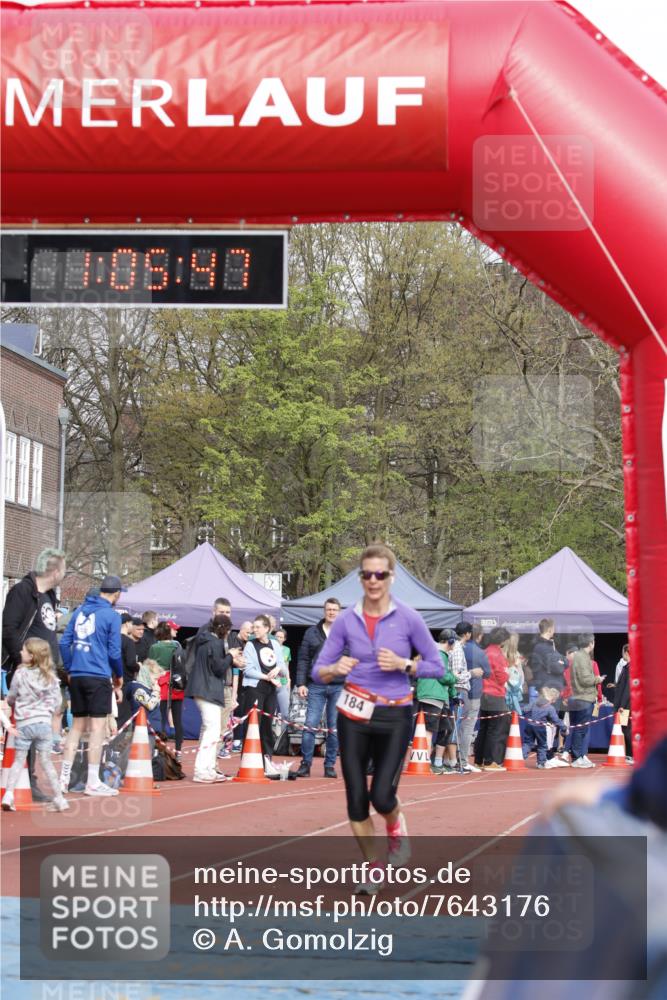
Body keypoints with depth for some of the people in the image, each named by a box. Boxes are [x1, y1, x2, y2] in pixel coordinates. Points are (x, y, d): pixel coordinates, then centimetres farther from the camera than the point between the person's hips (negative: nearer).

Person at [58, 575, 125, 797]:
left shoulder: (80, 610, 11)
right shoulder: (111, 615, -6)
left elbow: (64, 642, 9)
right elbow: (114, 652, -7)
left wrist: (70, 670, 16)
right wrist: (119, 677, 8)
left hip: (76, 676, 6)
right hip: (98, 677, -6)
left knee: (77, 725, 13)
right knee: (97, 726, -3)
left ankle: (64, 779, 14)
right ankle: (93, 783, -3)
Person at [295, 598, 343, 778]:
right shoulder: (312, 632, 7)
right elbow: (303, 659, 7)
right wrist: (301, 683, -2)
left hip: (339, 687, 0)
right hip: (316, 687, 0)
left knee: (335, 729, 5)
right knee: (310, 725, -4)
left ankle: (330, 765, 14)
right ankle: (305, 764, 2)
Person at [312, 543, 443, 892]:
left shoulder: (408, 618, -6)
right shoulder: (346, 620, -2)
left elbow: (437, 667, -1)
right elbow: (318, 671, 0)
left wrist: (403, 664, -17)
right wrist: (335, 669, -22)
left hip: (394, 718, -2)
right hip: (354, 717, 2)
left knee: (382, 796, -12)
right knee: (356, 798, 3)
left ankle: (397, 830, 26)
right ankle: (374, 869, 23)